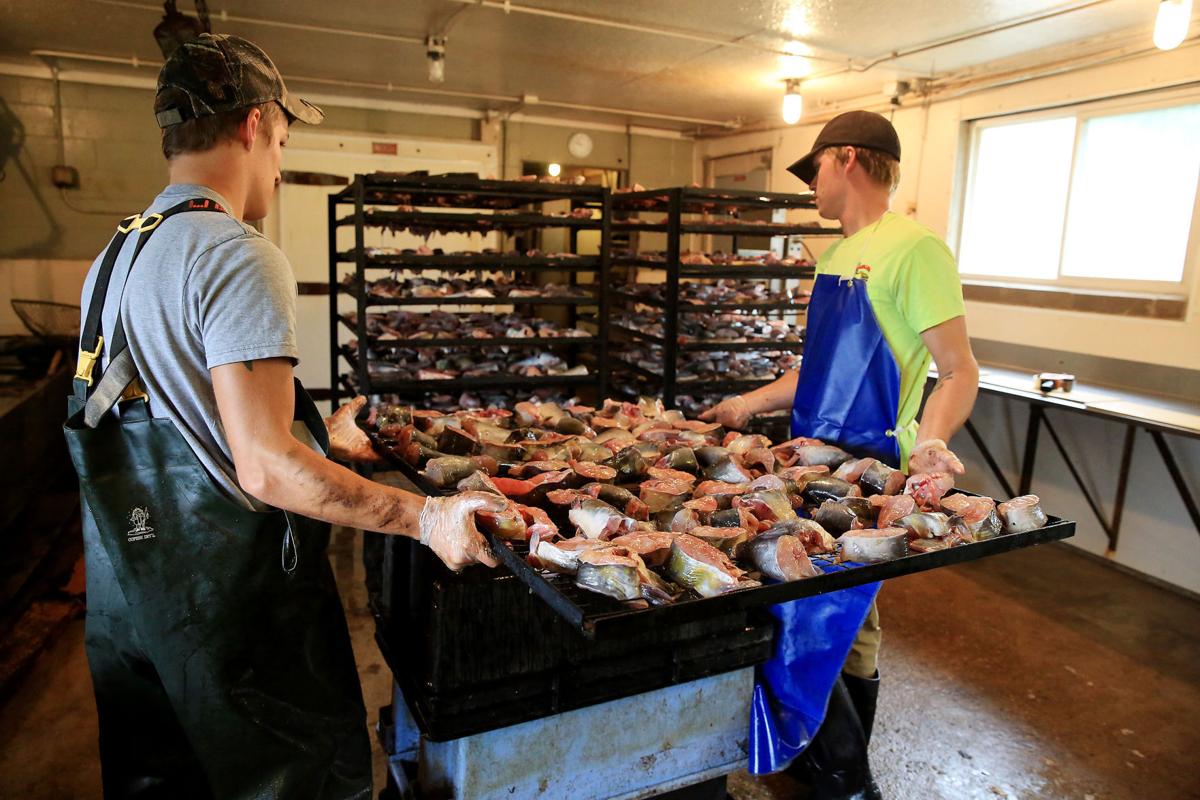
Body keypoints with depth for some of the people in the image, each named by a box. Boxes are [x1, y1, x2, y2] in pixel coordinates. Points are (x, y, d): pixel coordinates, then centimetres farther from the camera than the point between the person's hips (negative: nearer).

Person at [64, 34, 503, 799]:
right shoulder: (238, 256, -19)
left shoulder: (115, 257, 10)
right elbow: (264, 468, -26)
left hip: (125, 587, 9)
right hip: (228, 593, -9)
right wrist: (427, 518, -19)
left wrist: (322, 438, 22)